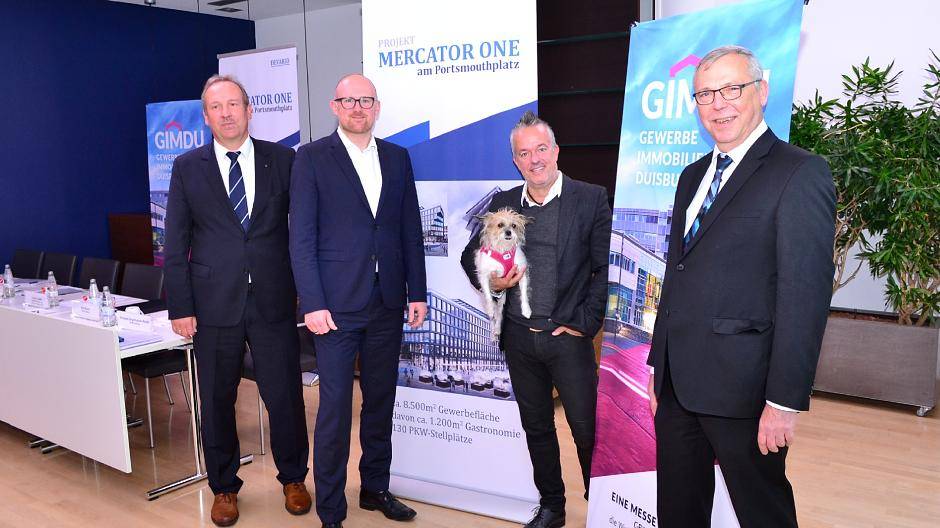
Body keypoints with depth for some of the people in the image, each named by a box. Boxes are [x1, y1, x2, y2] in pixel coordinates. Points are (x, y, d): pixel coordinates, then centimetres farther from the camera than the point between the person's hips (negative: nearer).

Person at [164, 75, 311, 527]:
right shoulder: (187, 167, 4)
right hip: (214, 303, 1)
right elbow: (176, 244, 3)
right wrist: (180, 306, -2)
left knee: (285, 396, 6)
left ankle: (293, 479, 29)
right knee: (217, 401, 11)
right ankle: (224, 487, 31)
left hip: (274, 302, 0)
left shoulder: (282, 160, 2)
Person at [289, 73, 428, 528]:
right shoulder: (312, 158, -3)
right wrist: (313, 303, -12)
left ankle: (375, 488, 31)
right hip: (336, 304, -4)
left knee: (381, 401, 14)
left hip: (387, 303, 4)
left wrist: (416, 292, 6)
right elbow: (301, 237, -6)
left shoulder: (397, 158, 9)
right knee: (335, 408, 1)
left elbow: (411, 230, 10)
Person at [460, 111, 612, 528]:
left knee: (588, 429, 4)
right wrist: (488, 281, -5)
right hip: (519, 338, 4)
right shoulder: (503, 203, 6)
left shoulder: (591, 199, -5)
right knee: (536, 428, 16)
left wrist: (585, 323, -10)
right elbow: (471, 255, 16)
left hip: (568, 337, -4)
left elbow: (606, 269, -7)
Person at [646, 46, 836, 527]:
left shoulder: (800, 173, -9)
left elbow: (805, 294, -15)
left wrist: (784, 401, -18)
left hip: (741, 388, -7)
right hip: (676, 385, 7)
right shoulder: (693, 176, 15)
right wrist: (658, 368, 15)